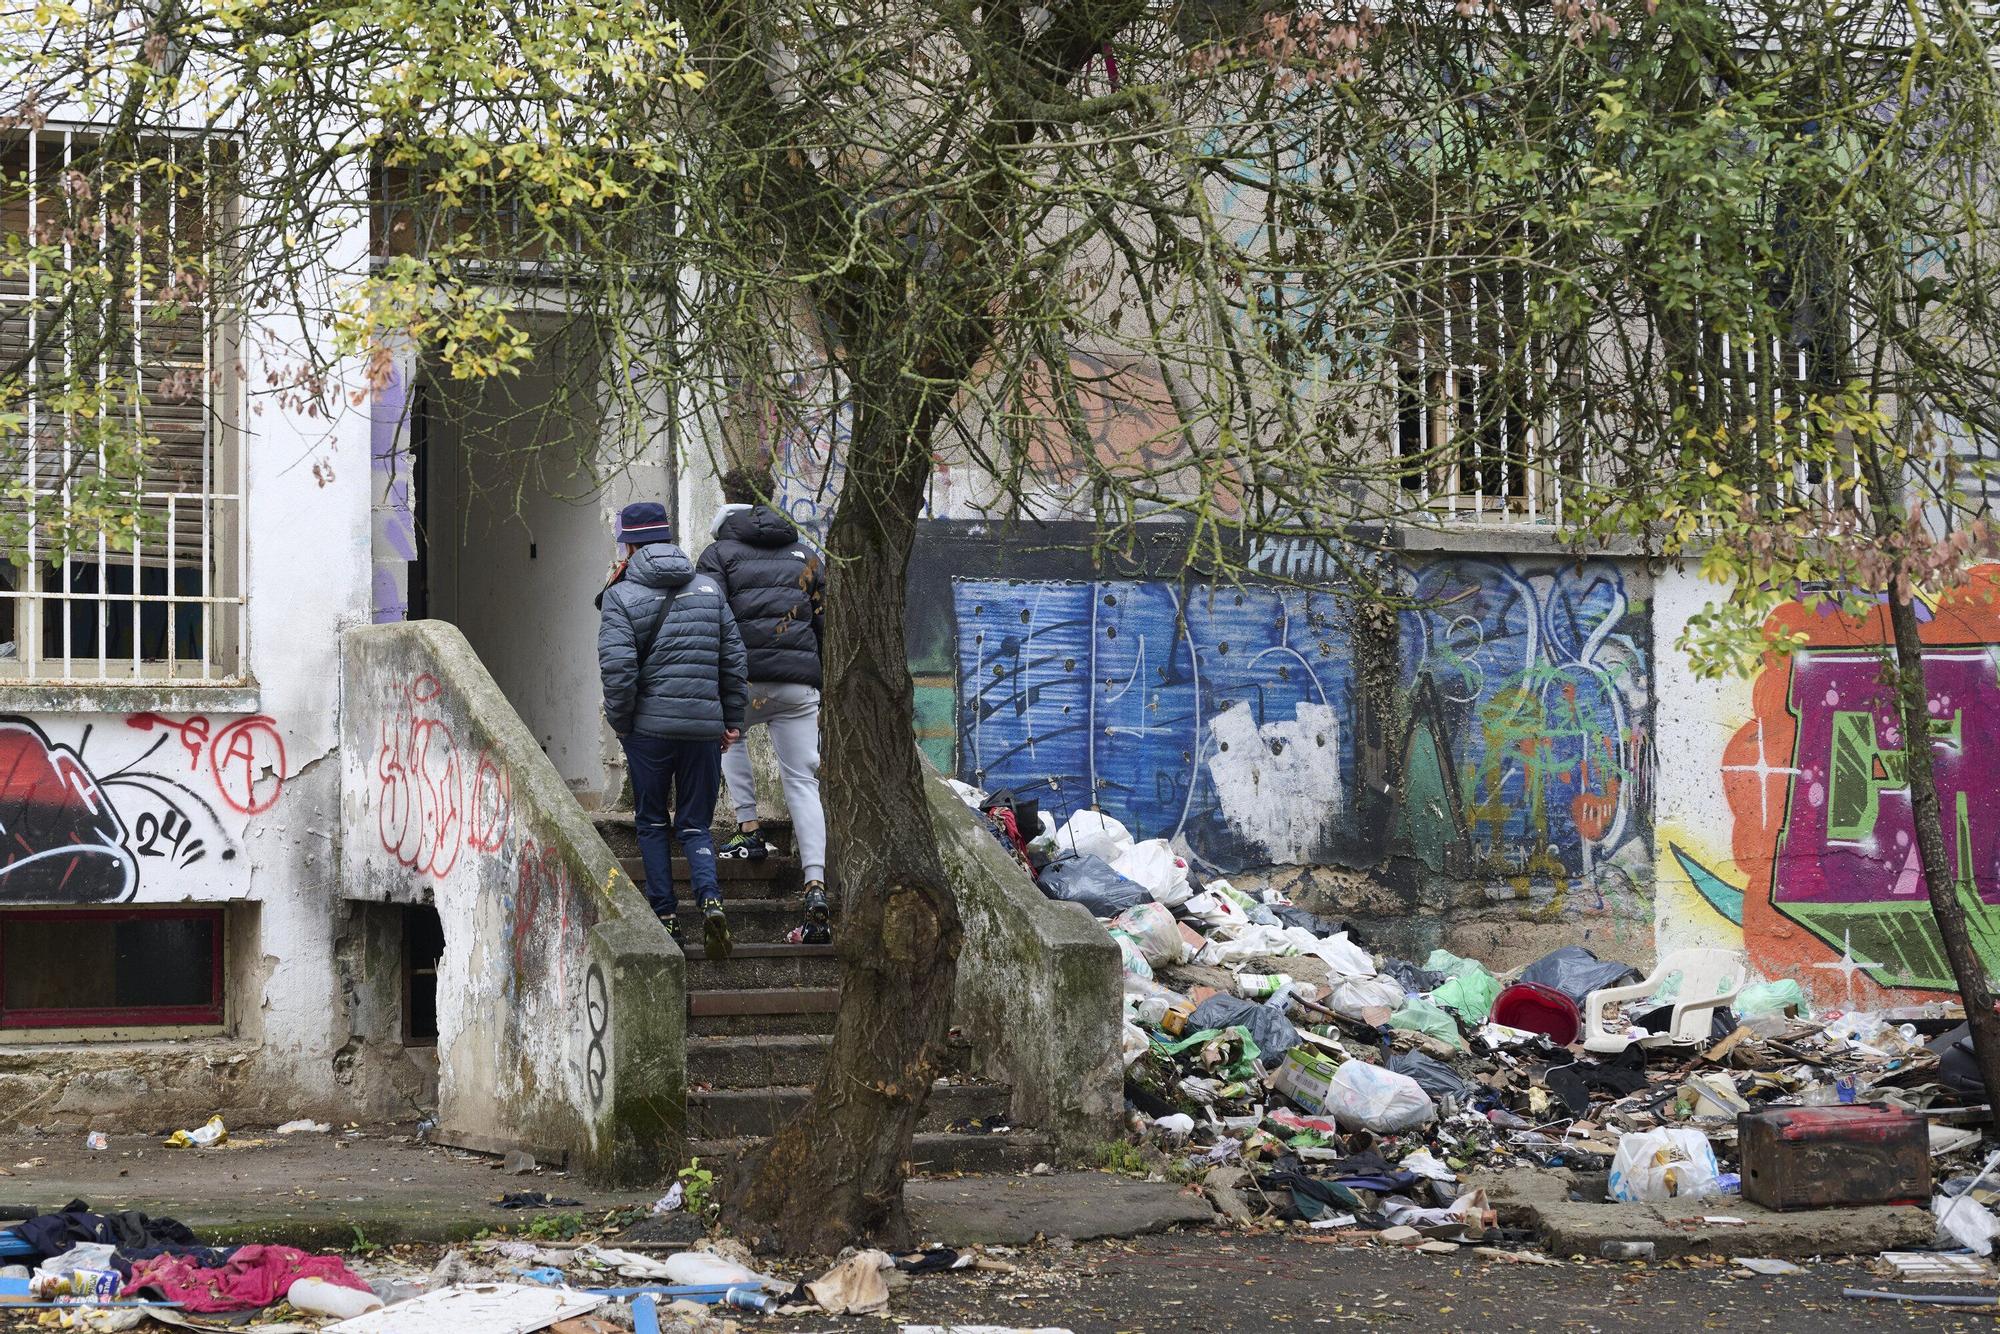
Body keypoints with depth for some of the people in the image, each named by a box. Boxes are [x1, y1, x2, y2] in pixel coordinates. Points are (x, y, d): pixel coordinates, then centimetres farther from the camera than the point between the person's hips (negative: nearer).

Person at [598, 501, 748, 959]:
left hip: (649, 726, -3)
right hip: (704, 726, 3)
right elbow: (734, 659, 9)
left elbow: (618, 668, -14)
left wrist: (620, 723, 0)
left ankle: (666, 917, 10)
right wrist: (732, 719, 16)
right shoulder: (709, 590, 9)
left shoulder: (621, 597, -4)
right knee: (695, 825, 10)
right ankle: (710, 898, -15)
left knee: (652, 823, 13)